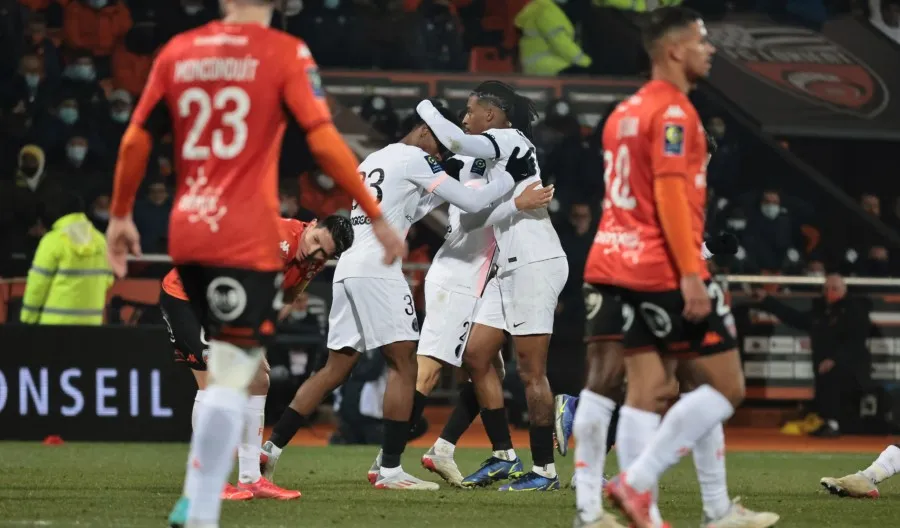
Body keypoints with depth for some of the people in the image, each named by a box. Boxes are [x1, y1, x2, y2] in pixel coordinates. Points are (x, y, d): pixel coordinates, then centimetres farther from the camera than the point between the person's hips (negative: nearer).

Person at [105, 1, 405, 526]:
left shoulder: (178, 51, 10)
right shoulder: (285, 54, -3)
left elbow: (135, 140, 11)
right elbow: (325, 142, -11)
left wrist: (121, 216, 23)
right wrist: (377, 217, -5)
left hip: (187, 233, 6)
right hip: (247, 239, -5)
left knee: (230, 360, 22)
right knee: (232, 373, -7)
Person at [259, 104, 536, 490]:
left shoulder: (372, 161, 24)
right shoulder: (414, 158, -2)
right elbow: (470, 202, -5)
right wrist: (512, 178, 7)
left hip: (348, 268, 9)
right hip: (377, 269, -9)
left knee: (335, 370, 12)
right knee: (404, 364, -5)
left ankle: (271, 448, 7)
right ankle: (390, 470, -8)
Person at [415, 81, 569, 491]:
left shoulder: (510, 141, -8)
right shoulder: (500, 151, 19)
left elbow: (456, 141, -21)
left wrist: (427, 110, -3)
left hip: (534, 264, -10)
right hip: (511, 269, 10)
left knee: (530, 371, -8)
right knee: (476, 355, 10)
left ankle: (545, 470, -4)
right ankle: (504, 457, 14)